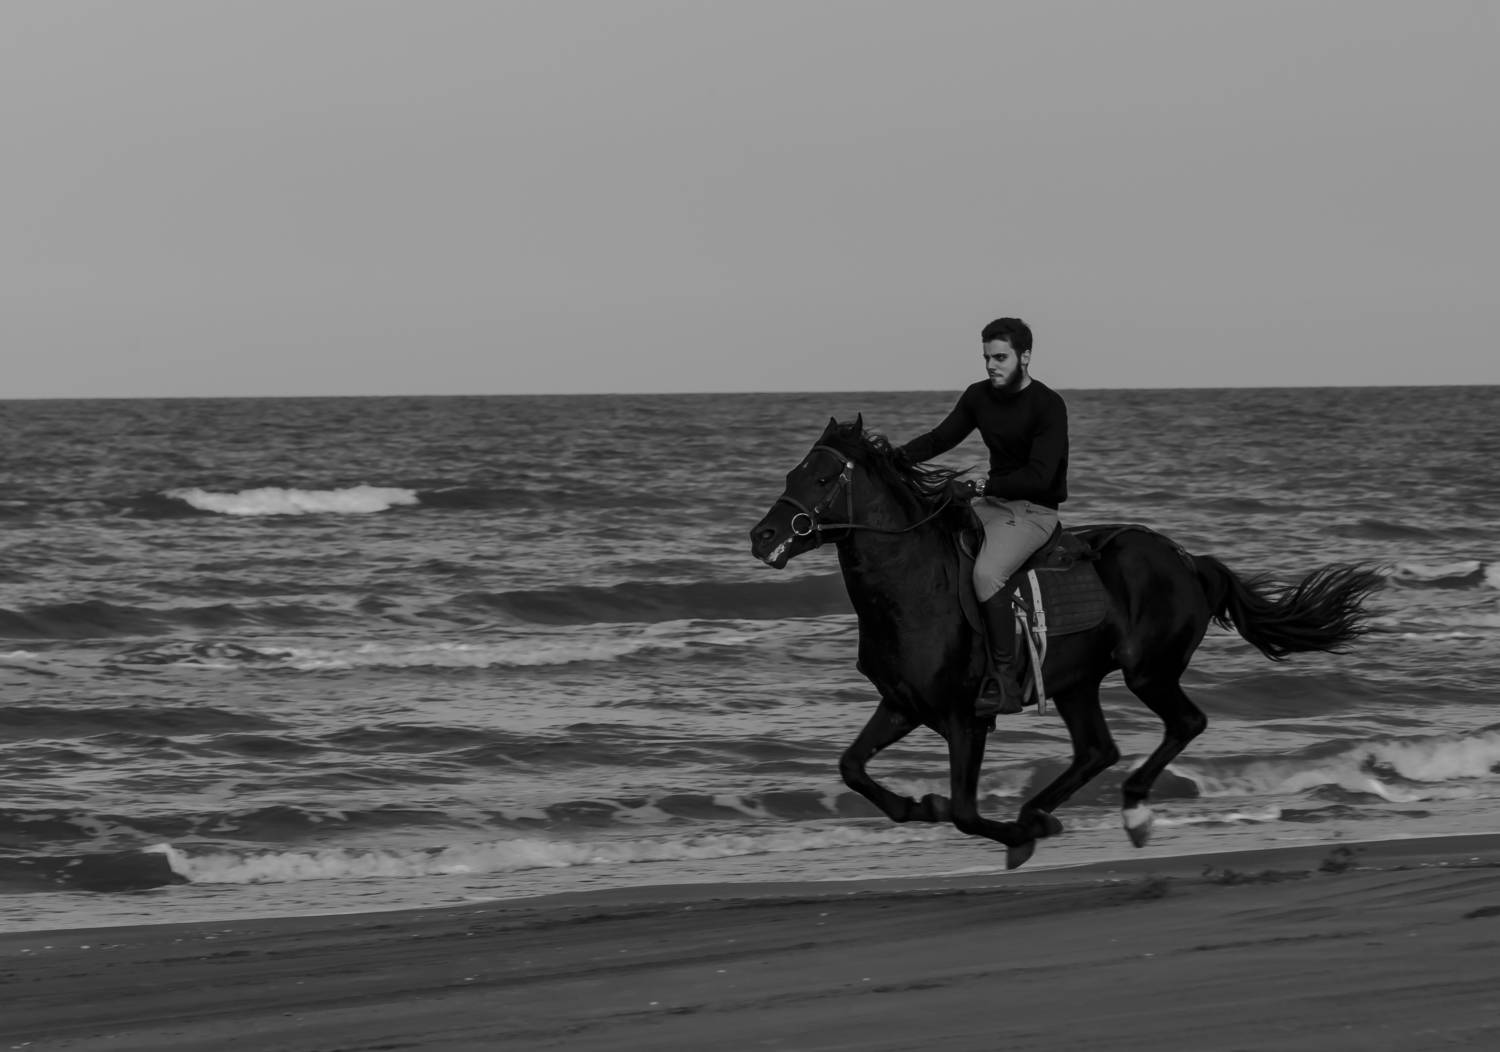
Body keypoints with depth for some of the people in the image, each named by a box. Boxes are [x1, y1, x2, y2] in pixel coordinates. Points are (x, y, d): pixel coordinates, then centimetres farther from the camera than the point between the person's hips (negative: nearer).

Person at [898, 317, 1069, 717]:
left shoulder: (1048, 406, -15)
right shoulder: (979, 396, 7)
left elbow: (1039, 476, -22)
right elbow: (939, 439, 12)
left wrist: (983, 485, -27)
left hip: (1035, 511, -8)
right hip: (994, 503, 8)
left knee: (985, 573, -32)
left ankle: (1005, 680, -27)